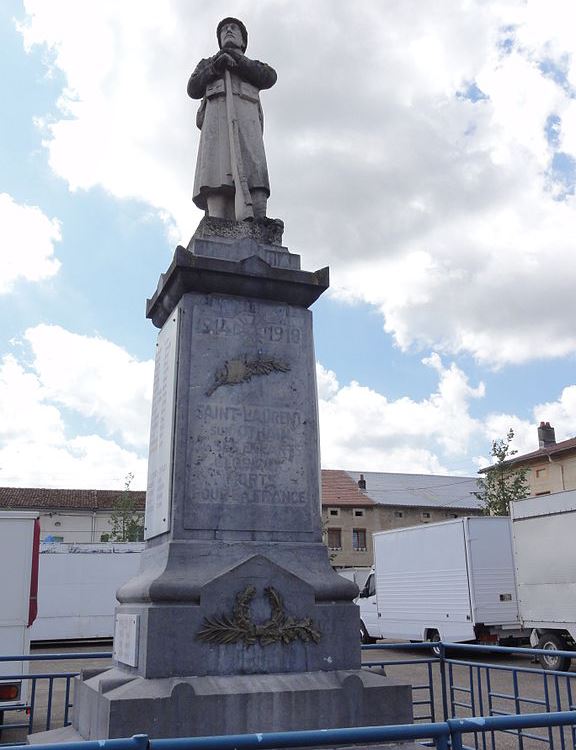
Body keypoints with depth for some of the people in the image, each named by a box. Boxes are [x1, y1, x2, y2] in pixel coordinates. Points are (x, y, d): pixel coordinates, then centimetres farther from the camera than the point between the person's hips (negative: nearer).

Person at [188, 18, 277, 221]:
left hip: (245, 116, 1)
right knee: (216, 170, -27)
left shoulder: (255, 66, 36)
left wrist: (235, 61, 3)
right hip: (215, 115, 0)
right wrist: (216, 66, 1)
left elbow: (269, 78, 10)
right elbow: (193, 89, 16)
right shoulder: (206, 64, 37)